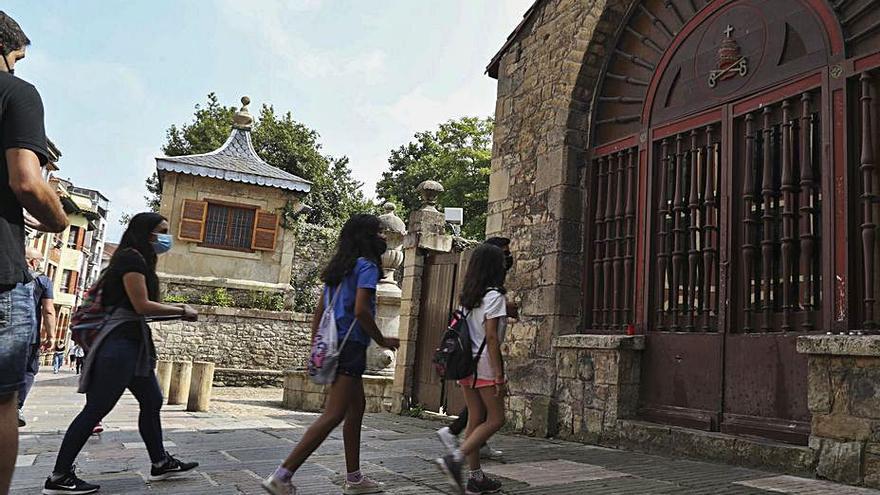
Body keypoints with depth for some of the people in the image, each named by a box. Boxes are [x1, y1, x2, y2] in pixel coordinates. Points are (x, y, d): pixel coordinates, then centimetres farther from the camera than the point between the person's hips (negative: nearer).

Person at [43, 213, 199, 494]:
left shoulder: (139, 261, 19)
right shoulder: (132, 257, -10)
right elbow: (142, 305, -16)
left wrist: (175, 310, 8)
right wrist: (182, 311, -8)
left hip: (133, 342, 11)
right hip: (121, 341, -11)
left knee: (152, 401, 12)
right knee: (97, 408, -5)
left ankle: (160, 463, 20)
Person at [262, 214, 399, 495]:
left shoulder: (338, 268, 17)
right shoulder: (366, 265, -7)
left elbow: (318, 313, 17)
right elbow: (360, 310, -19)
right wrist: (382, 341, -7)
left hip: (334, 345, 10)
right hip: (351, 346, -10)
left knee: (357, 407, 18)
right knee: (334, 415, -11)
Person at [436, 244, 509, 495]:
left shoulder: (466, 295, 11)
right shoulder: (494, 295, -11)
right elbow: (491, 337, -16)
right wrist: (499, 375, -15)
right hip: (484, 364, -8)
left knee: (475, 420, 11)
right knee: (495, 419, 2)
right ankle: (455, 459, -9)